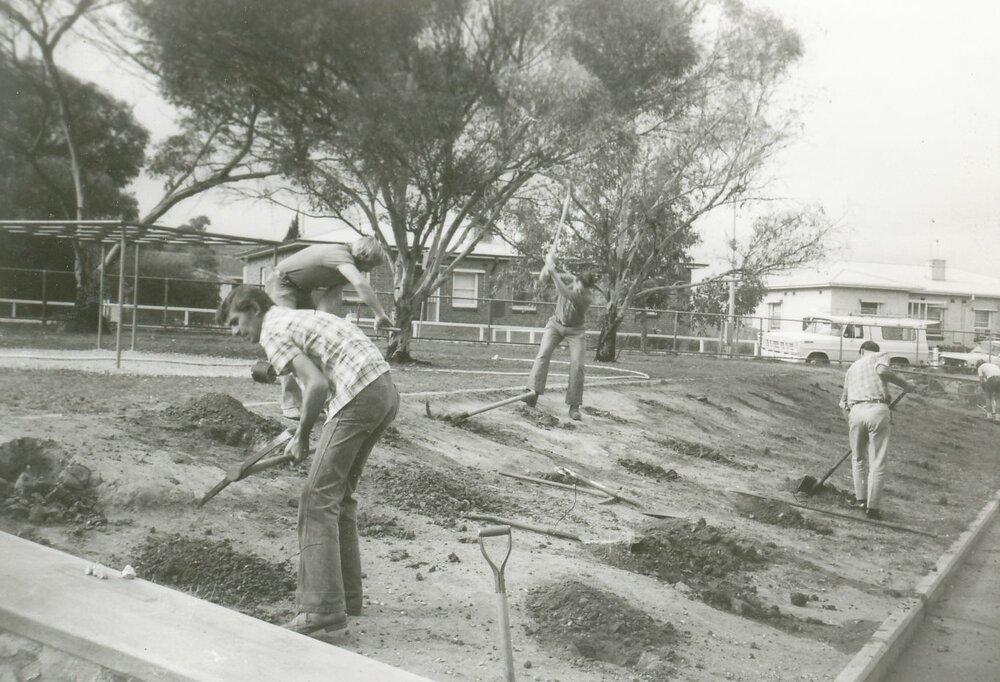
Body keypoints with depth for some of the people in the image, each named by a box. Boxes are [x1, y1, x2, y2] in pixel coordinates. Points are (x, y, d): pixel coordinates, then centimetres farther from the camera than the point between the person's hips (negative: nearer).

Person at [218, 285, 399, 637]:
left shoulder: (273, 331, -1)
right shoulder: (303, 317, 27)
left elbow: (317, 385, -14)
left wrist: (301, 437, 0)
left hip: (359, 398, -9)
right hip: (385, 389, 9)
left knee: (318, 498, -4)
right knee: (340, 495, 18)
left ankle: (323, 606, -6)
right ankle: (346, 593, 25)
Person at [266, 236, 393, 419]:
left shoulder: (344, 269, -2)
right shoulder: (342, 255, -31)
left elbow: (328, 298, -11)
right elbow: (361, 284, -49)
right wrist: (380, 315, -41)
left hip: (303, 289, 9)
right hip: (282, 286, -9)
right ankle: (290, 404, -14)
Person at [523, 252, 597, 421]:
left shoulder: (586, 299, -29)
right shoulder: (569, 279, -17)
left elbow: (565, 294, -47)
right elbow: (550, 258, -12)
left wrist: (553, 273, -50)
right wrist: (548, 264, -36)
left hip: (575, 331, -3)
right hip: (556, 324, 3)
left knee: (577, 365, -16)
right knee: (543, 354, -19)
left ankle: (574, 406, -6)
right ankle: (533, 394, -28)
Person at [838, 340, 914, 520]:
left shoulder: (852, 367, 28)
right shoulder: (879, 357, 14)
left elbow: (843, 401, 26)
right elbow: (882, 371, -13)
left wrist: (850, 422, 34)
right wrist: (904, 384, -1)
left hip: (856, 411, 4)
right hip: (878, 410, -4)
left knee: (858, 458, 22)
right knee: (877, 463, 2)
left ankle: (861, 498, 28)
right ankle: (873, 507, 5)